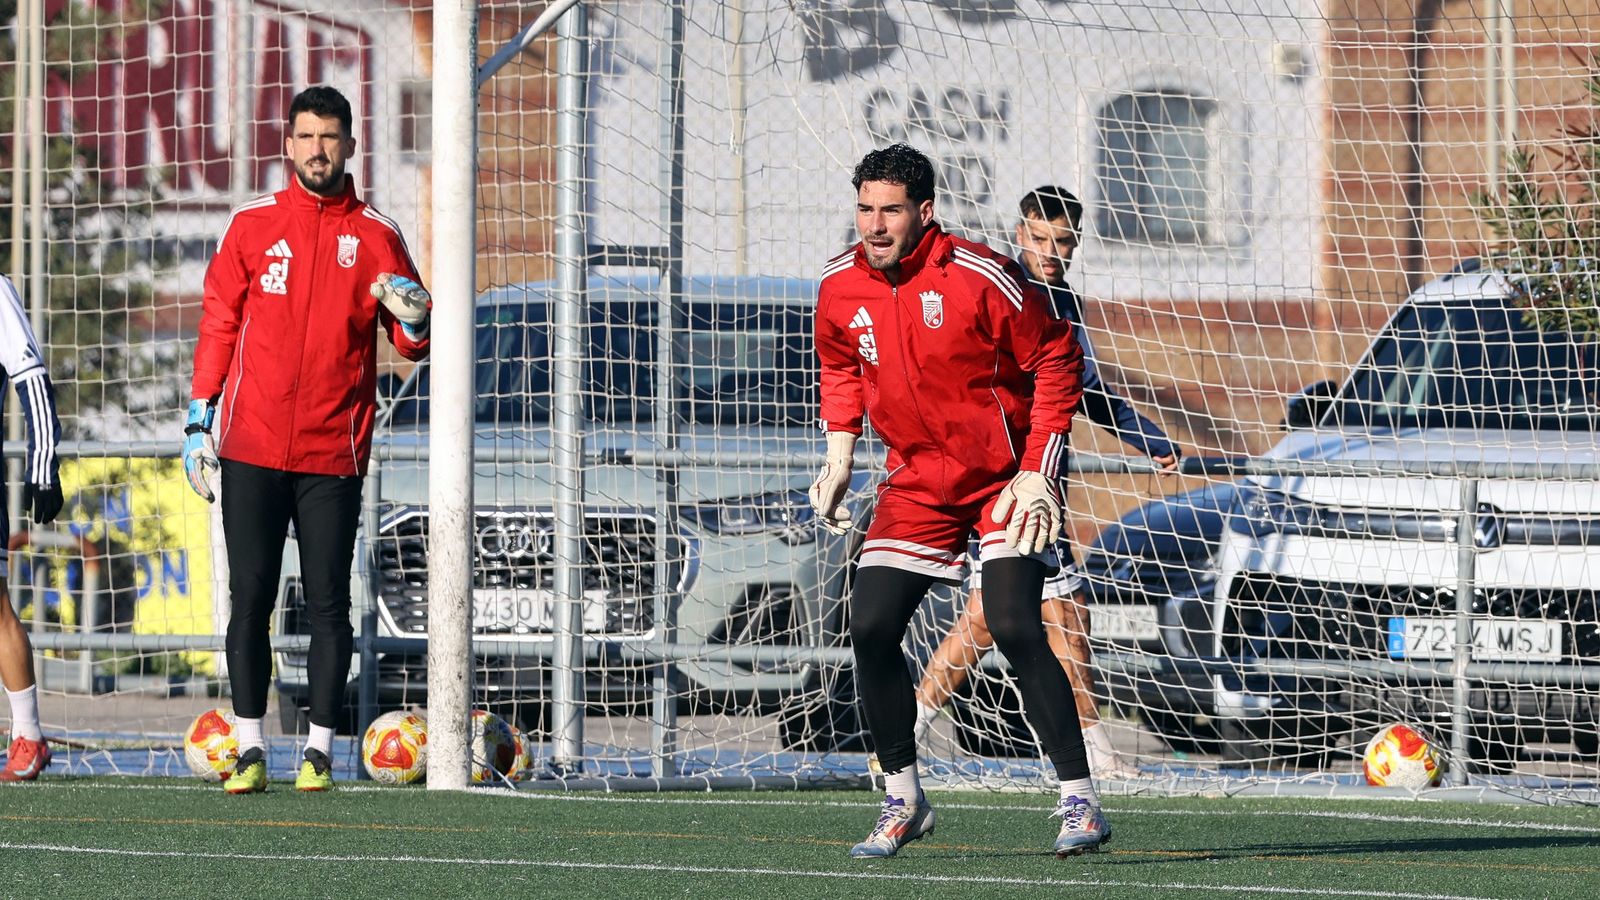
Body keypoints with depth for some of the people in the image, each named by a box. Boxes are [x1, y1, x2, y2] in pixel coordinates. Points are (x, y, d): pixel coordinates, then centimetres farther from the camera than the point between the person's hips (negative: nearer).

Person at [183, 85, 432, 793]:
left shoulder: (377, 236, 6)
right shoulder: (252, 225, 7)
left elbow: (411, 344, 9)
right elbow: (219, 326, 10)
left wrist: (413, 319, -14)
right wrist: (199, 424, 6)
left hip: (334, 455, 0)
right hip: (252, 447, 0)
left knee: (328, 602, -1)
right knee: (250, 597, -1)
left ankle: (319, 750, 4)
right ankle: (250, 748, 3)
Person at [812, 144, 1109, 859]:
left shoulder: (979, 278, -19)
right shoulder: (840, 288, -4)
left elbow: (1056, 363, -10)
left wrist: (1037, 472, -13)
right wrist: (838, 458, 7)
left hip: (1004, 474, -5)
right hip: (916, 480, 5)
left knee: (1015, 628, -19)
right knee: (870, 630, -6)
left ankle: (1079, 800, -12)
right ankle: (903, 800, 11)